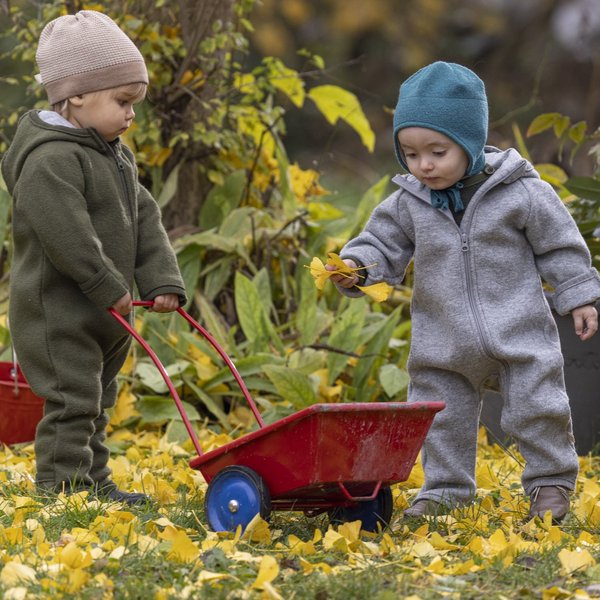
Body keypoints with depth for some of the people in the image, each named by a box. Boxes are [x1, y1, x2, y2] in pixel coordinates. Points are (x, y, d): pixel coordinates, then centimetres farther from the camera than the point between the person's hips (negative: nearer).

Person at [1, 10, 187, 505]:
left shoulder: (117, 157, 13)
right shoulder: (50, 161, -21)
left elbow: (145, 223, 13)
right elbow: (67, 236, -27)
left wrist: (162, 282, 1)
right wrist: (109, 288, -21)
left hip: (104, 314, 10)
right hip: (58, 311, -10)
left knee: (96, 403, 17)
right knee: (72, 401, -10)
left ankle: (95, 485, 26)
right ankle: (63, 491, -6)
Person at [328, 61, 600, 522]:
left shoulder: (521, 192, -11)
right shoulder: (409, 204, -3)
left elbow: (560, 246, -1)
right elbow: (384, 246, 6)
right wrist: (354, 268, -14)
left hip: (519, 332, -3)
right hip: (444, 342, 3)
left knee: (536, 407, -1)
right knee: (442, 416, 10)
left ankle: (552, 480, 18)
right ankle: (446, 488, 27)